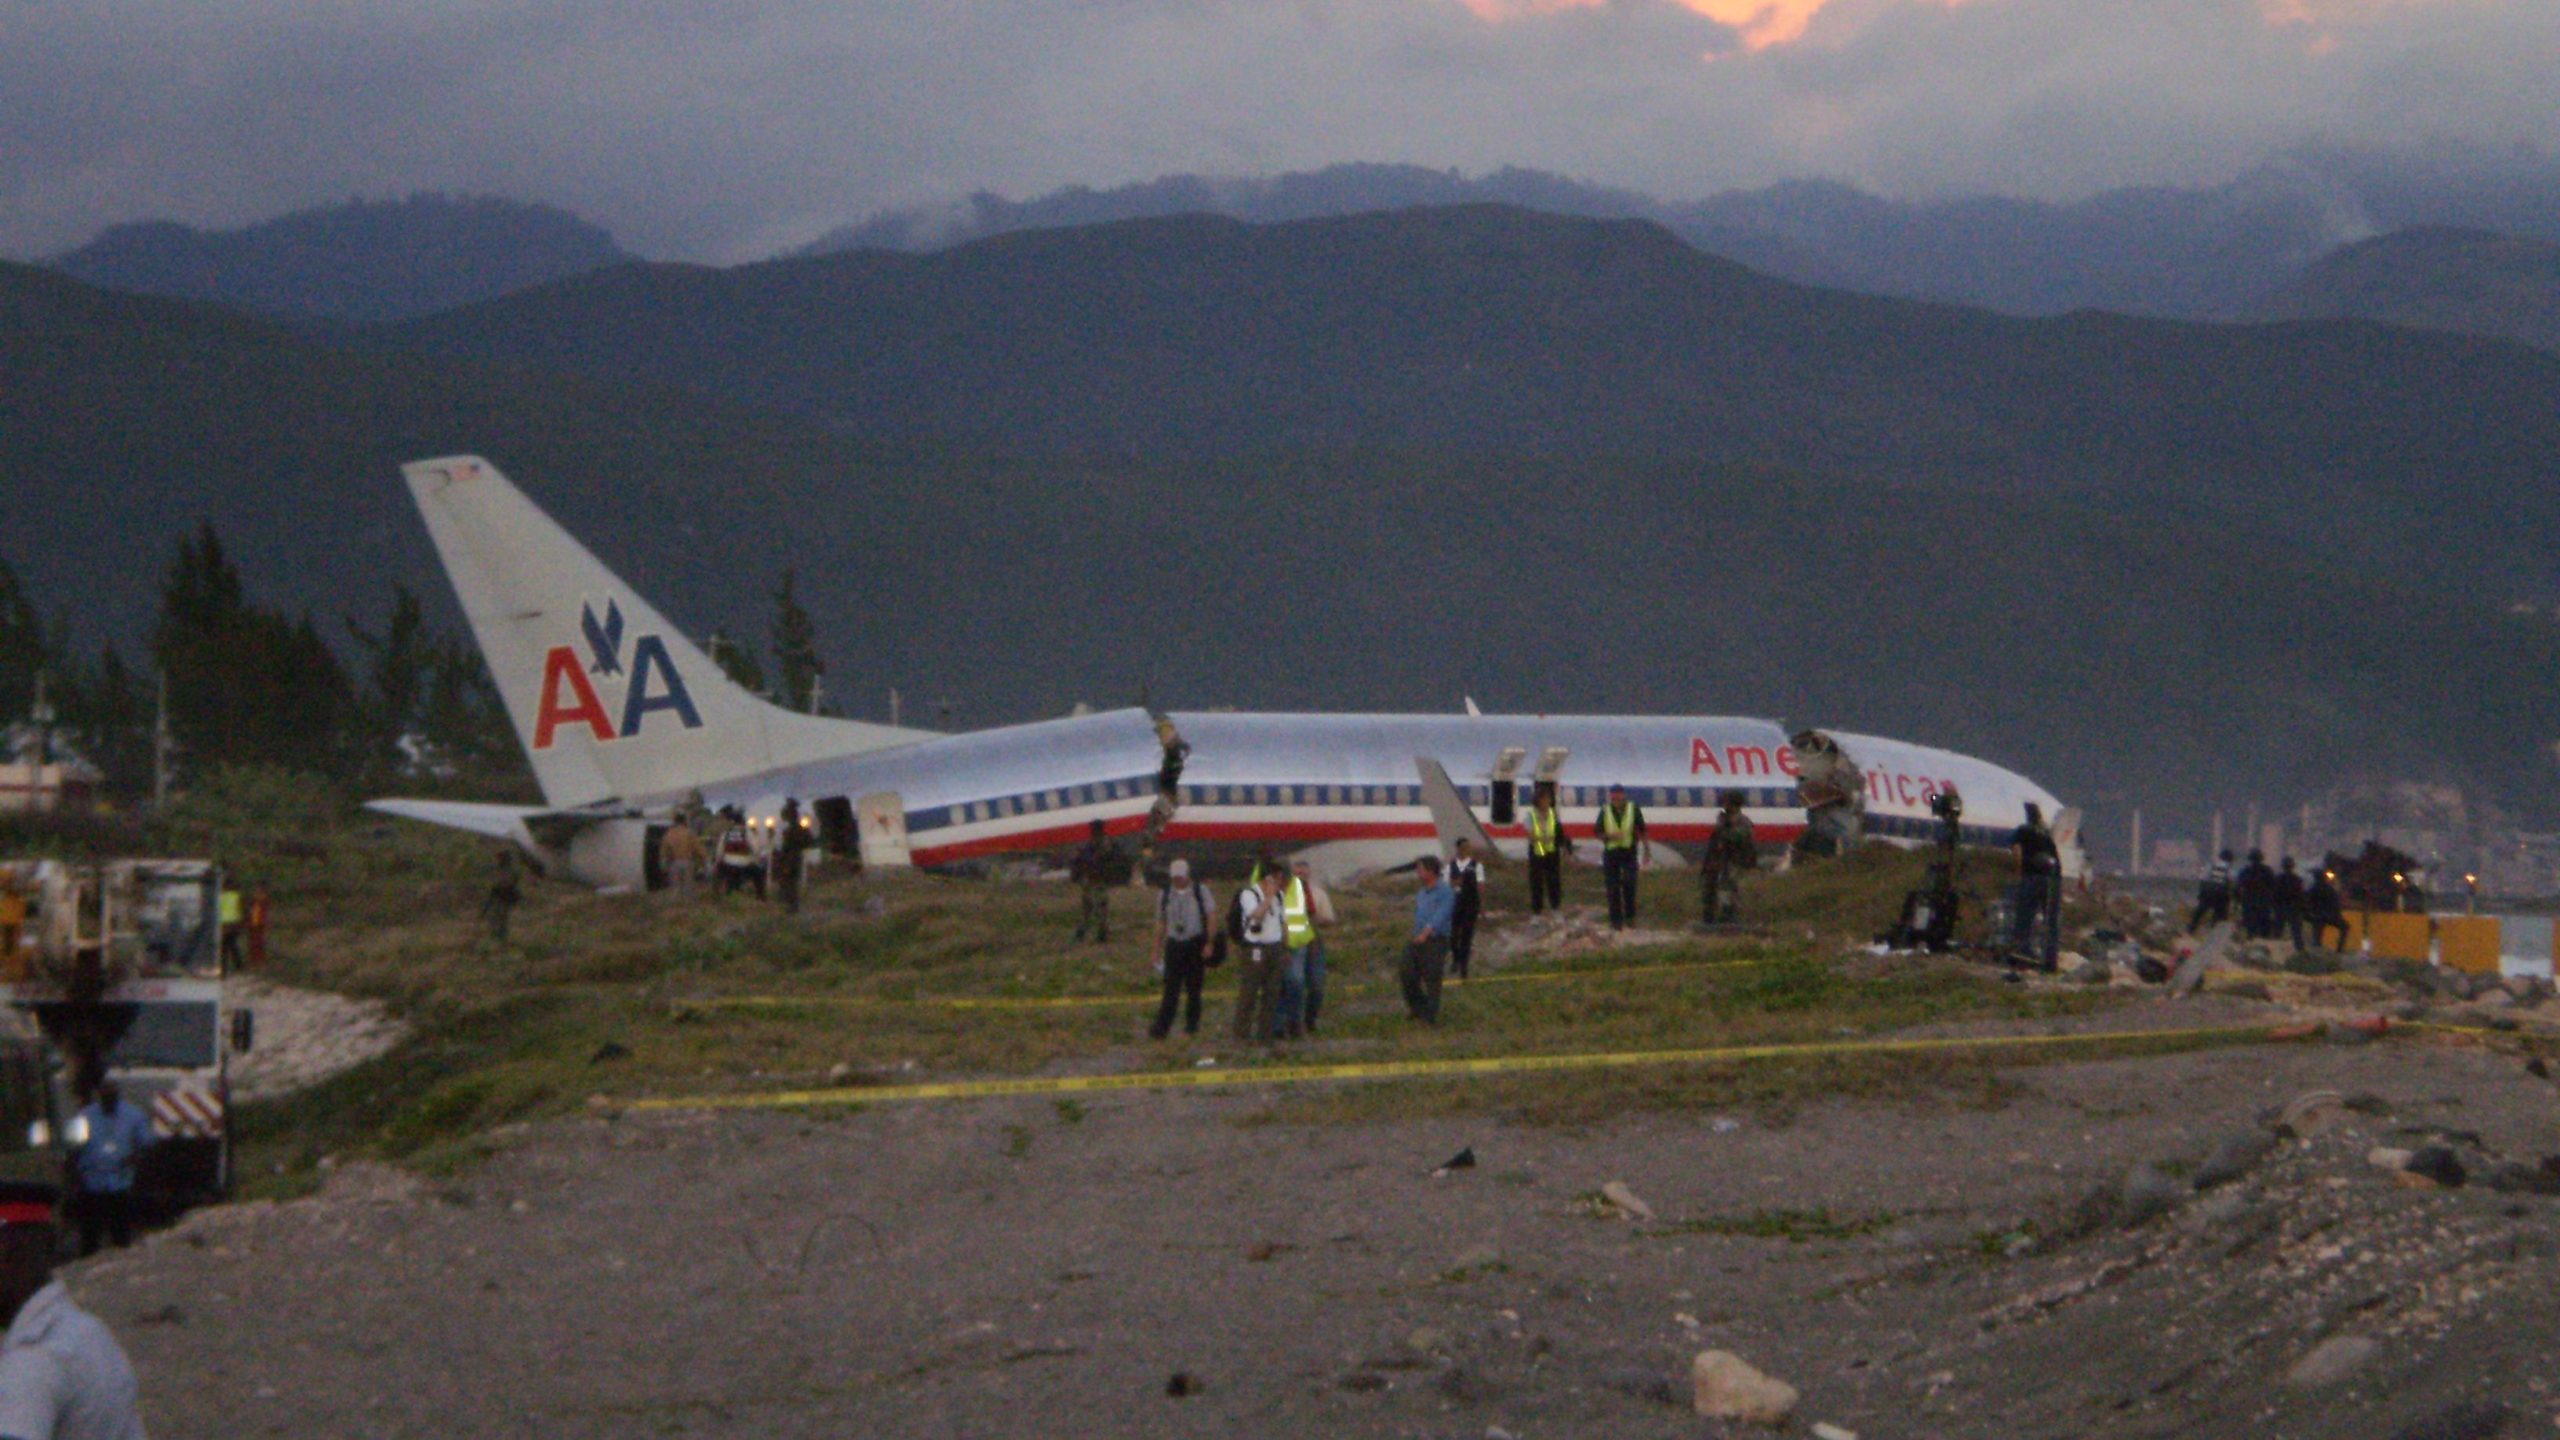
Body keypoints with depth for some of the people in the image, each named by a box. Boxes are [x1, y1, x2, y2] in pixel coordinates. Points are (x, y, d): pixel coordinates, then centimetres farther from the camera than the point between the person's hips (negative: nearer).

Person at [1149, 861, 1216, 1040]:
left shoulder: (1201, 892, -1)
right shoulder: (1165, 895, 5)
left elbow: (1211, 918, -2)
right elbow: (1161, 923, 12)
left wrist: (1209, 943, -10)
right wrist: (1158, 951, 12)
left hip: (1196, 944, -1)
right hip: (1174, 944, 1)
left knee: (1193, 988, 5)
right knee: (1171, 989, -6)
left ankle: (1192, 1025, 17)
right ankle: (1161, 1027, -9)